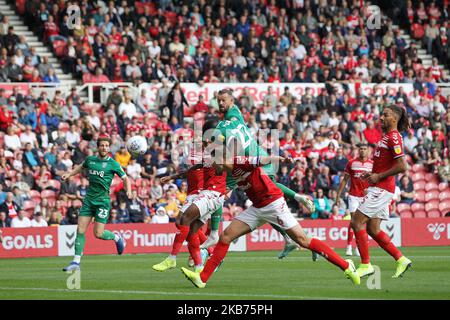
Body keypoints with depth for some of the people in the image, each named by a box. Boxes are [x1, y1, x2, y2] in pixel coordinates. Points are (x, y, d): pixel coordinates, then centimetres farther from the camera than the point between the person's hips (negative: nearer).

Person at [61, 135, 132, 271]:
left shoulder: (112, 164, -4)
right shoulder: (90, 160, 8)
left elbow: (125, 178, 3)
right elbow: (81, 167, 30)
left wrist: (128, 191, -15)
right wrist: (69, 174, 17)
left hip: (103, 201, -4)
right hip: (89, 199, 4)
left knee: (98, 233, -7)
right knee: (80, 230, -5)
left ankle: (117, 238, 24)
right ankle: (76, 261, -1)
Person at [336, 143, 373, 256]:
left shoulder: (372, 164, 4)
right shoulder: (351, 163, 3)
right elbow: (344, 180, 7)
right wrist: (338, 195, 4)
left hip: (366, 196, 1)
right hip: (353, 195, -1)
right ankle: (349, 247, -7)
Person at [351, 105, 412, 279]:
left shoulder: (394, 137, -14)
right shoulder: (386, 136, 17)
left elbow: (402, 166, -22)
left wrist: (379, 176, -15)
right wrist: (372, 174, 12)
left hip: (381, 188, -10)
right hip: (379, 188, 10)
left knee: (357, 222, -9)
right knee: (373, 229, 10)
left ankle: (365, 265, -6)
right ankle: (401, 259, 13)